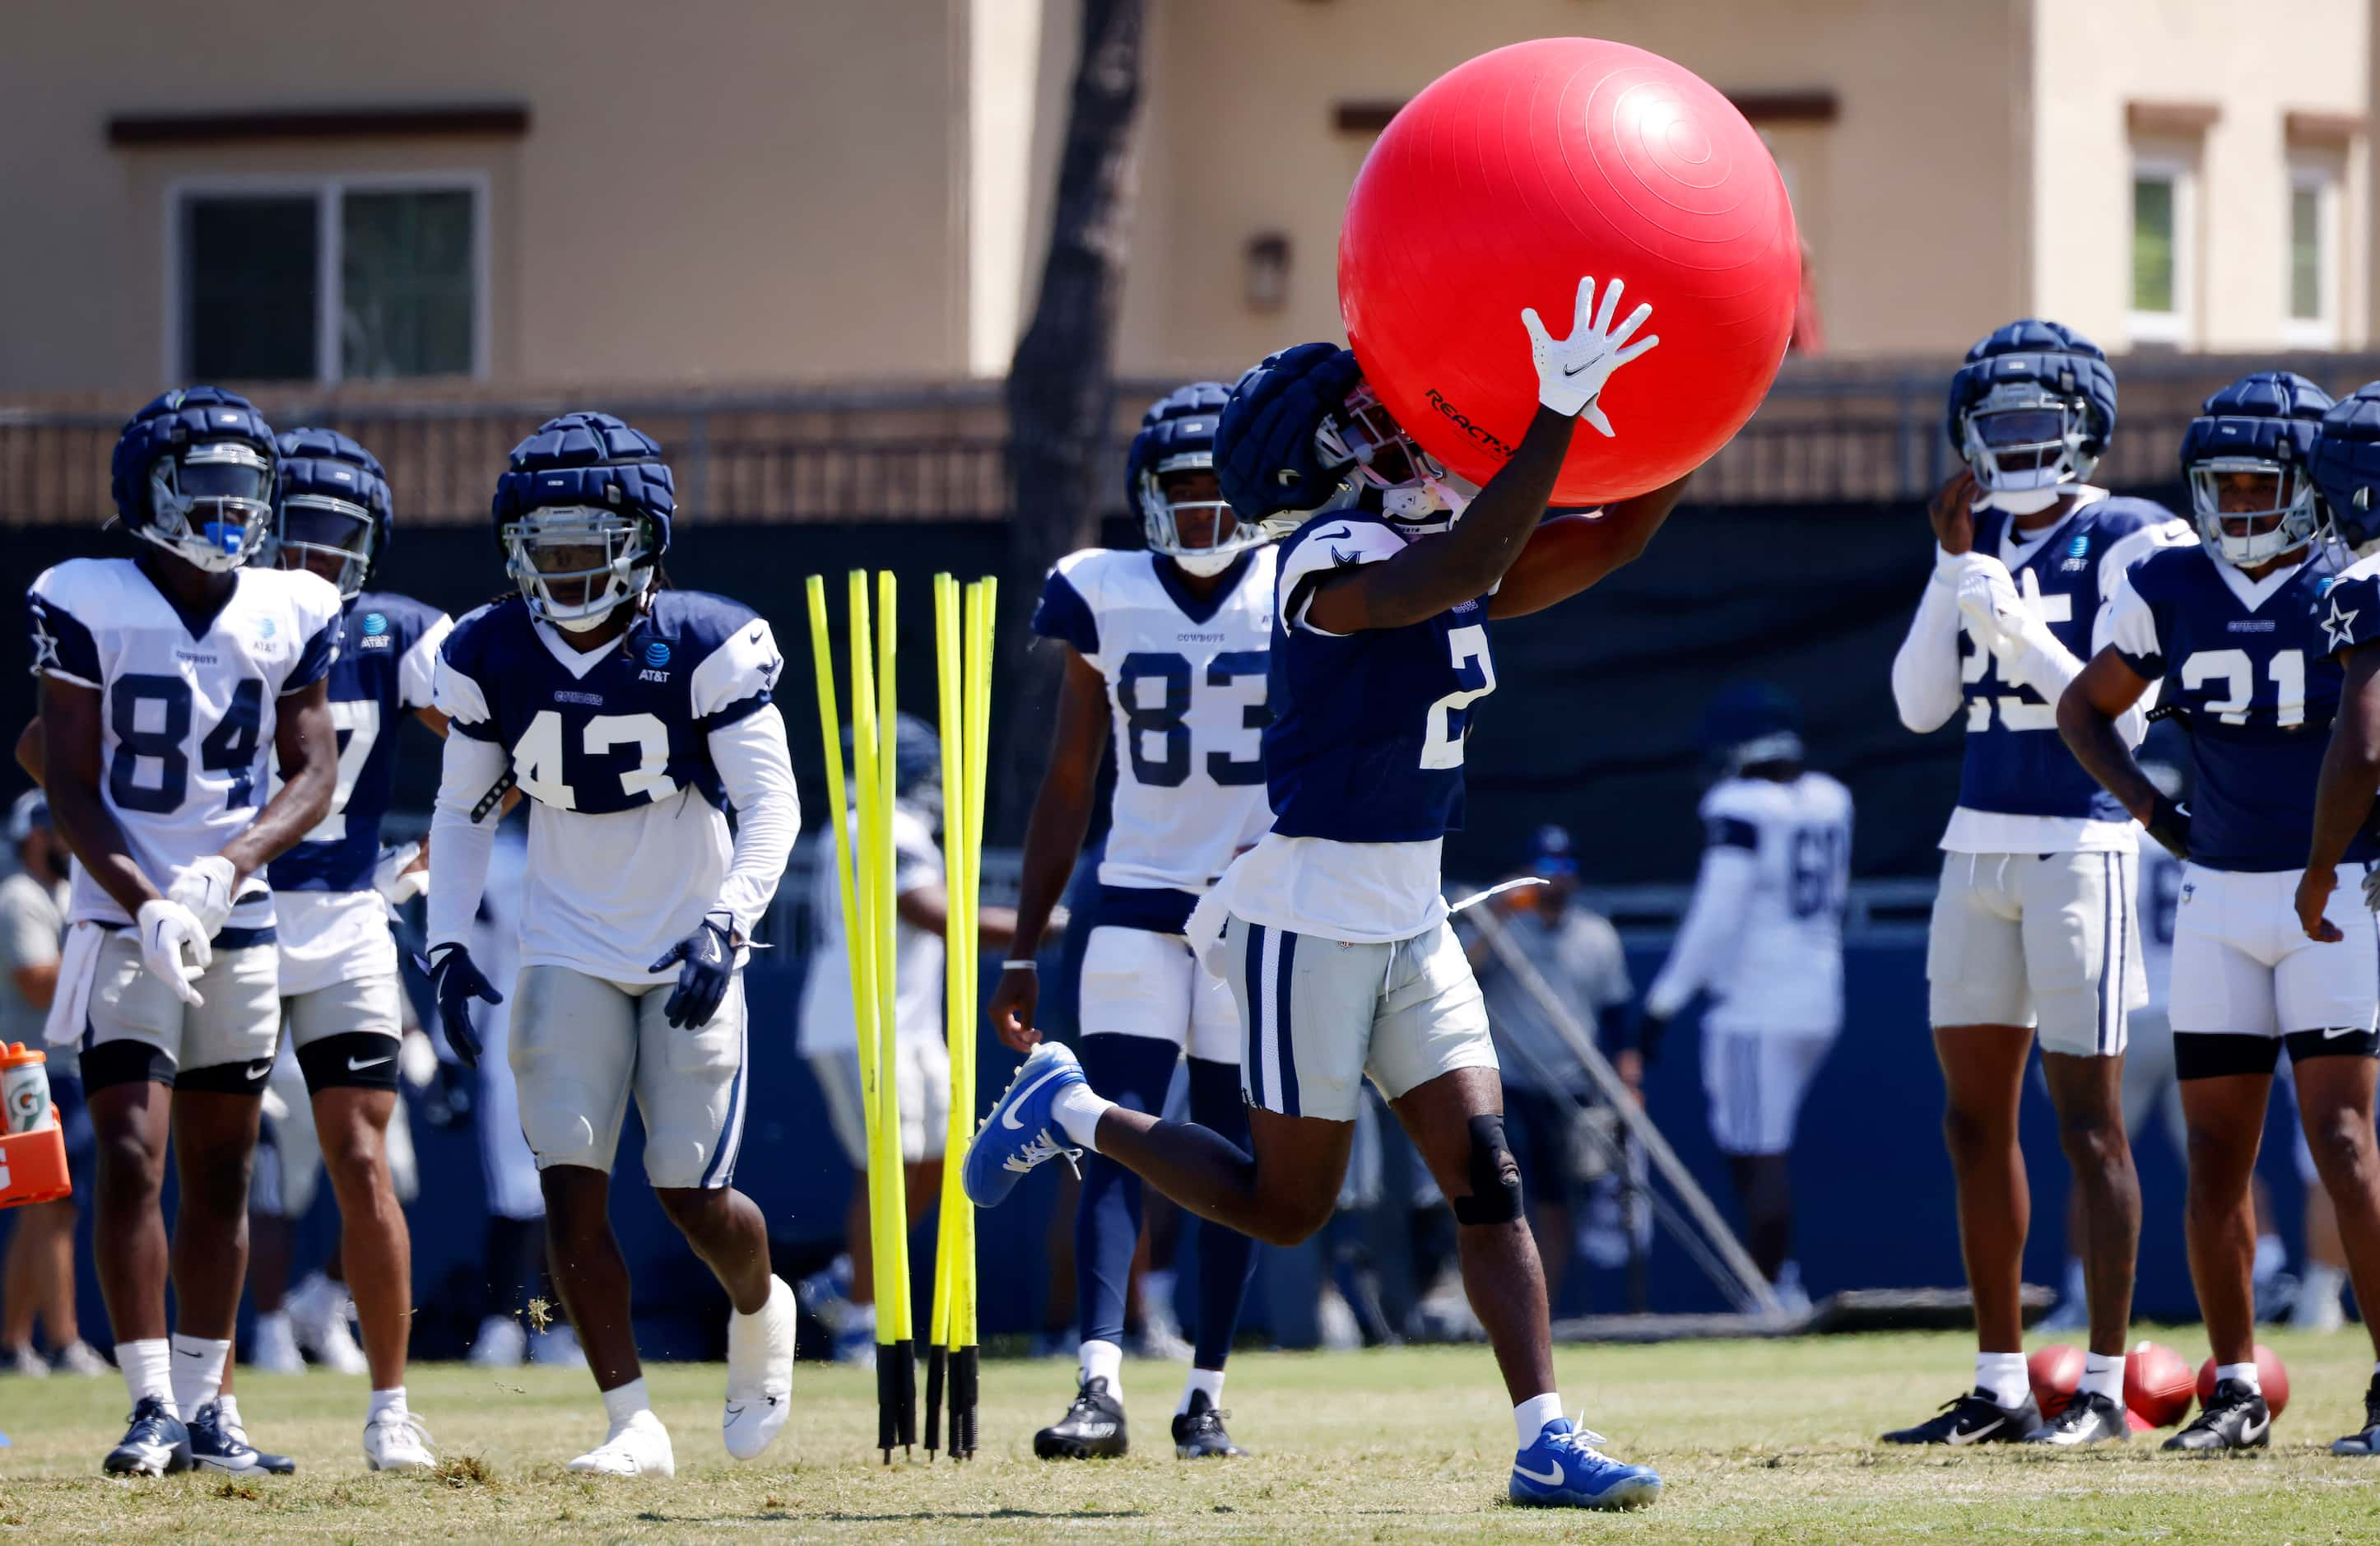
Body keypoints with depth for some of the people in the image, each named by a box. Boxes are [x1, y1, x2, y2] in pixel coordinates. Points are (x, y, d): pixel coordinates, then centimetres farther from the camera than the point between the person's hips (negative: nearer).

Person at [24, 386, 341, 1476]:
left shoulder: (290, 615, 3)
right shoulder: (90, 607, -6)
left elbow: (313, 774, 2)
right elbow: (69, 785, -7)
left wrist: (226, 867, -15)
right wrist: (145, 903, -20)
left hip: (240, 924, 4)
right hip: (124, 923, -4)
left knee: (220, 1172, 7)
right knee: (131, 1158, -13)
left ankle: (204, 1407, 14)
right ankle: (152, 1406, -11)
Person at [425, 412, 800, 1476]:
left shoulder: (705, 647, -13)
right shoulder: (490, 657, -3)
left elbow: (771, 807, -14)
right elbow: (463, 812, 8)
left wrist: (726, 928, -27)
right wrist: (449, 946, -2)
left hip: (688, 954, -2)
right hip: (568, 955, 3)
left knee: (693, 1195, -2)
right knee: (571, 1187, -11)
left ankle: (759, 1309, 32)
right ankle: (631, 1421, -5)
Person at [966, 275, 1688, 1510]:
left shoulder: (1443, 547, 9)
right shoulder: (1338, 562, -19)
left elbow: (1618, 537, 11)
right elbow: (1458, 576, -39)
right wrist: (1557, 419, -44)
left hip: (1411, 919, 8)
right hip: (1311, 911, -8)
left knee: (1486, 1176, -2)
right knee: (1285, 1203, 2)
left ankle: (1546, 1440, -5)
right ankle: (1074, 1115, 22)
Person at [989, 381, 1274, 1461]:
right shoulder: (1104, 601, 3)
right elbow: (1067, 787, 8)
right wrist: (1024, 948, 6)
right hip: (1138, 902, 1)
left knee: (1230, 1157, 4)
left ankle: (1206, 1395, 14)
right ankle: (1099, 1386, -23)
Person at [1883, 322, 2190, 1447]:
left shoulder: (2126, 544, -6)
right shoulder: (1983, 541, 13)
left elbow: (2118, 718, -12)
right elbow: (1921, 706, 6)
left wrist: (2018, 631, -21)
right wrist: (1954, 566, 0)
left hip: (2079, 847, -7)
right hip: (1979, 846, 7)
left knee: (2086, 1119, -6)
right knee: (1975, 1117, 8)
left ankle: (2103, 1387, -3)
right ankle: (1998, 1387, 15)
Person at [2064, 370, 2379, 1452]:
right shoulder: (2171, 590, 4)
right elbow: (2086, 707, 18)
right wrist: (2149, 809, 6)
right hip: (2218, 897, 4)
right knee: (2217, 1153, 4)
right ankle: (2236, 1390, 13)